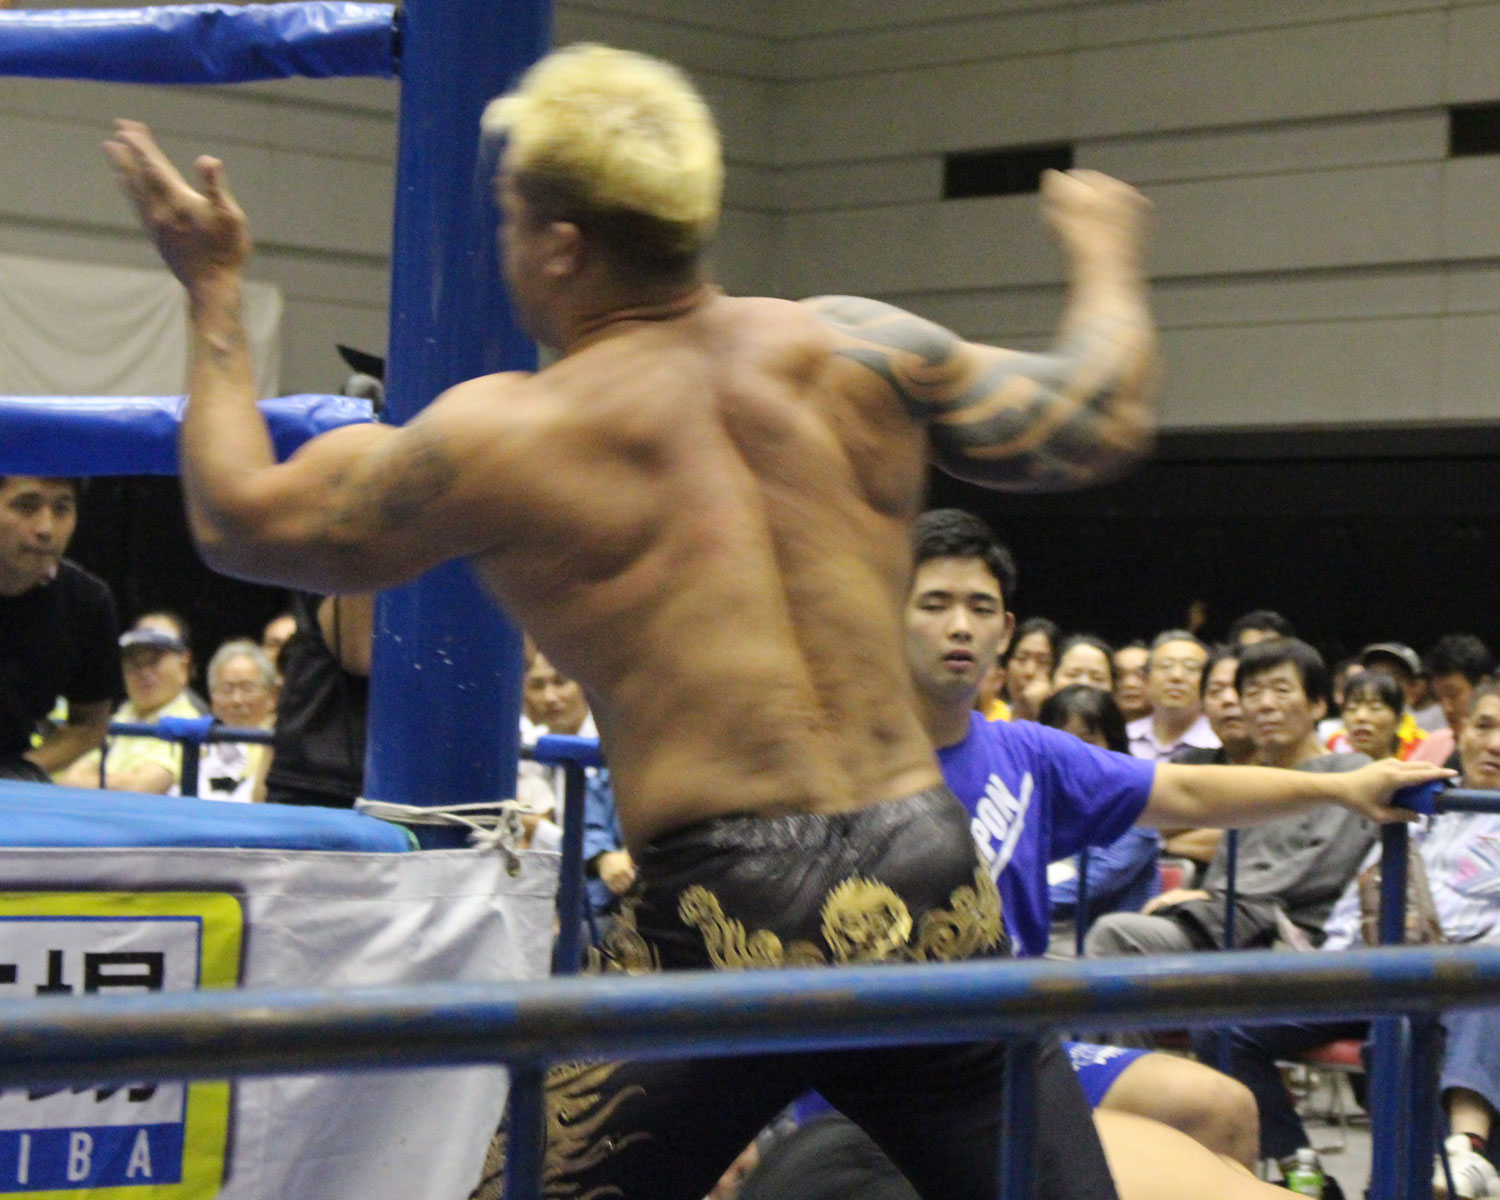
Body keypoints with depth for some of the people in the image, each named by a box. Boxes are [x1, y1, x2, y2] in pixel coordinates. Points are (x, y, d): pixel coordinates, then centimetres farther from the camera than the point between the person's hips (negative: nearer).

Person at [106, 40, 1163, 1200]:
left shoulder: (504, 438, -1)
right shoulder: (850, 348, 7)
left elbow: (240, 522, 11)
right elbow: (1106, 422, 17)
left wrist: (215, 296, 24)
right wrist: (1105, 256, 38)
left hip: (726, 921, -3)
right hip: (934, 887, 3)